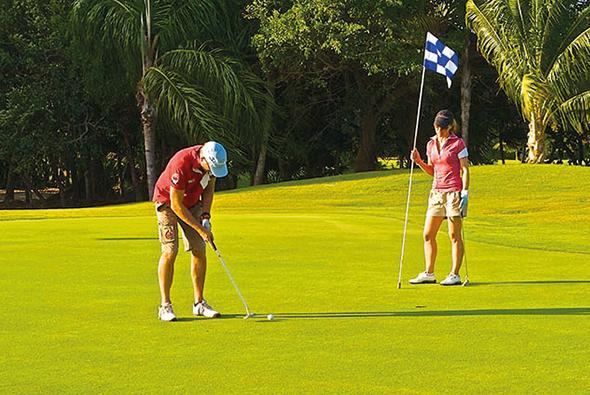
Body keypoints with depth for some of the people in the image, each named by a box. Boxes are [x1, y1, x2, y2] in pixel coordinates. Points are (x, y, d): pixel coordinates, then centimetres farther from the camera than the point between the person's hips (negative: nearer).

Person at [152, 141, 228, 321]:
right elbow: (176, 205, -28)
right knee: (170, 251, -15)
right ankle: (165, 305, -11)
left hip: (192, 202, 6)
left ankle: (199, 303, 6)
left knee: (199, 251, -1)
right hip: (167, 201, -6)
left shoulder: (214, 161, -16)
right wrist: (200, 229, -24)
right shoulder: (181, 164, -36)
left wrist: (205, 216, -8)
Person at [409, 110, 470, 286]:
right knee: (428, 235, 6)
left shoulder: (458, 144, -6)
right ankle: (429, 273, 14)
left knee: (454, 235, -3)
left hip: (454, 191, -7)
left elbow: (465, 170, -6)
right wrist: (418, 161, 3)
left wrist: (465, 193, -14)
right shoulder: (431, 144, 12)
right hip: (437, 191, 7)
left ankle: (455, 275, 1)